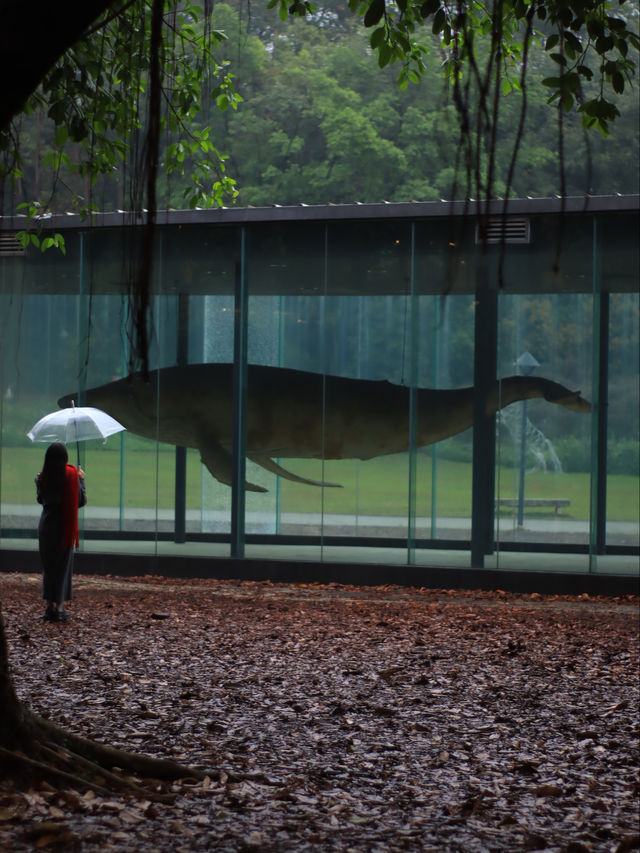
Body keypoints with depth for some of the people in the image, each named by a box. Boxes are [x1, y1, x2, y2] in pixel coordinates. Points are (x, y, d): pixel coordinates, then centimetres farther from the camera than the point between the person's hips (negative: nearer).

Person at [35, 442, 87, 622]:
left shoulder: (42, 477, -3)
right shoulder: (72, 475, -12)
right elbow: (81, 500, -6)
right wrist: (81, 479, 7)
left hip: (46, 526, 3)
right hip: (65, 526, -3)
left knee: (48, 565, 13)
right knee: (64, 566, 6)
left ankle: (50, 606, 13)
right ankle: (59, 607, 4)